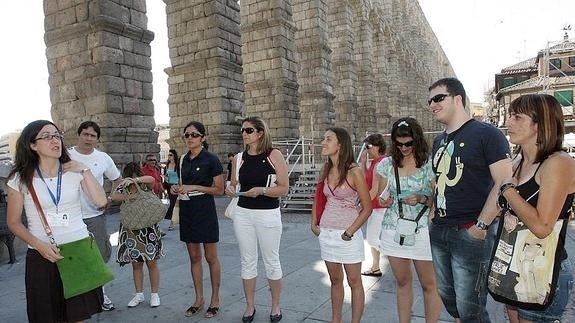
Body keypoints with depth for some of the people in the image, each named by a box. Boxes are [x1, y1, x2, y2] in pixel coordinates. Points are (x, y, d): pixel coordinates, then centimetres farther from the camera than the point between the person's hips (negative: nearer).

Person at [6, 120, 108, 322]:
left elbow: (101, 201, -10)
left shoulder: (74, 172, 2)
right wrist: (39, 244, -12)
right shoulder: (20, 179, -2)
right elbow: (14, 222, 3)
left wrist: (85, 170, -12)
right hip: (42, 254, -1)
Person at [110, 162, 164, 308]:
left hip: (148, 229, -3)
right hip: (131, 230, 3)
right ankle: (139, 294, 26)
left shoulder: (145, 185, -4)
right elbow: (113, 196, -12)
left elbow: (151, 179, -27)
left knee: (151, 262, 5)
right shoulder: (123, 187, 6)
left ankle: (154, 294, 19)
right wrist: (126, 197, -29)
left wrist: (135, 180, -41)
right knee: (136, 263, 11)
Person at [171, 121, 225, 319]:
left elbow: (219, 190, -10)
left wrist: (194, 187, -17)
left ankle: (215, 299, 20)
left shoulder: (211, 159, -10)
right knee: (194, 257, 13)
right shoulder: (185, 159, 10)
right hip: (187, 211, 6)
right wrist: (178, 189, 1)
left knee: (211, 258, 5)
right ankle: (199, 299, 25)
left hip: (205, 211, -6)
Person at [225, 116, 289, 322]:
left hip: (268, 214, -3)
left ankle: (275, 306, 27)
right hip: (243, 214, 4)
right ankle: (250, 306, 28)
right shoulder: (239, 158, 5)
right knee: (247, 261, 12)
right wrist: (231, 189, -7)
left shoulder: (274, 155, -6)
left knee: (271, 262, 8)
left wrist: (261, 190, -21)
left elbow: (284, 188, -8)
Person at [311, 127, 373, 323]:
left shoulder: (354, 172, -13)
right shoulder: (325, 170, 4)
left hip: (348, 234, -6)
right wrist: (314, 224, 8)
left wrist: (350, 232, -15)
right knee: (335, 280, 18)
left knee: (354, 281, 8)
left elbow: (367, 207, -11)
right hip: (326, 232, 6)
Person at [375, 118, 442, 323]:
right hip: (393, 229, 4)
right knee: (402, 282, 17)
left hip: (422, 231, -3)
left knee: (429, 285, 5)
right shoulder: (388, 164, 5)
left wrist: (421, 199, -20)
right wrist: (384, 200, -8)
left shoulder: (429, 163, -5)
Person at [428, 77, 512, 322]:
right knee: (447, 296, 18)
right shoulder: (439, 141, 14)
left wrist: (481, 226, -17)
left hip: (469, 233, -7)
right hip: (438, 231, 7)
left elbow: (504, 183, -14)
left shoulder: (486, 134, -8)